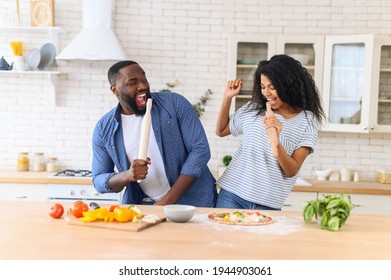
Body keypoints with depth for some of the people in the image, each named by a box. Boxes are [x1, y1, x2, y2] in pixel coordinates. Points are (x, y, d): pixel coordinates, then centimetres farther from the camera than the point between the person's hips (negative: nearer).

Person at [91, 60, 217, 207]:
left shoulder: (174, 103, -5)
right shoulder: (104, 129, 0)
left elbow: (200, 150, -9)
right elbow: (99, 180, 6)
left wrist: (167, 201, -14)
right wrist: (127, 176, -17)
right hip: (141, 207, 2)